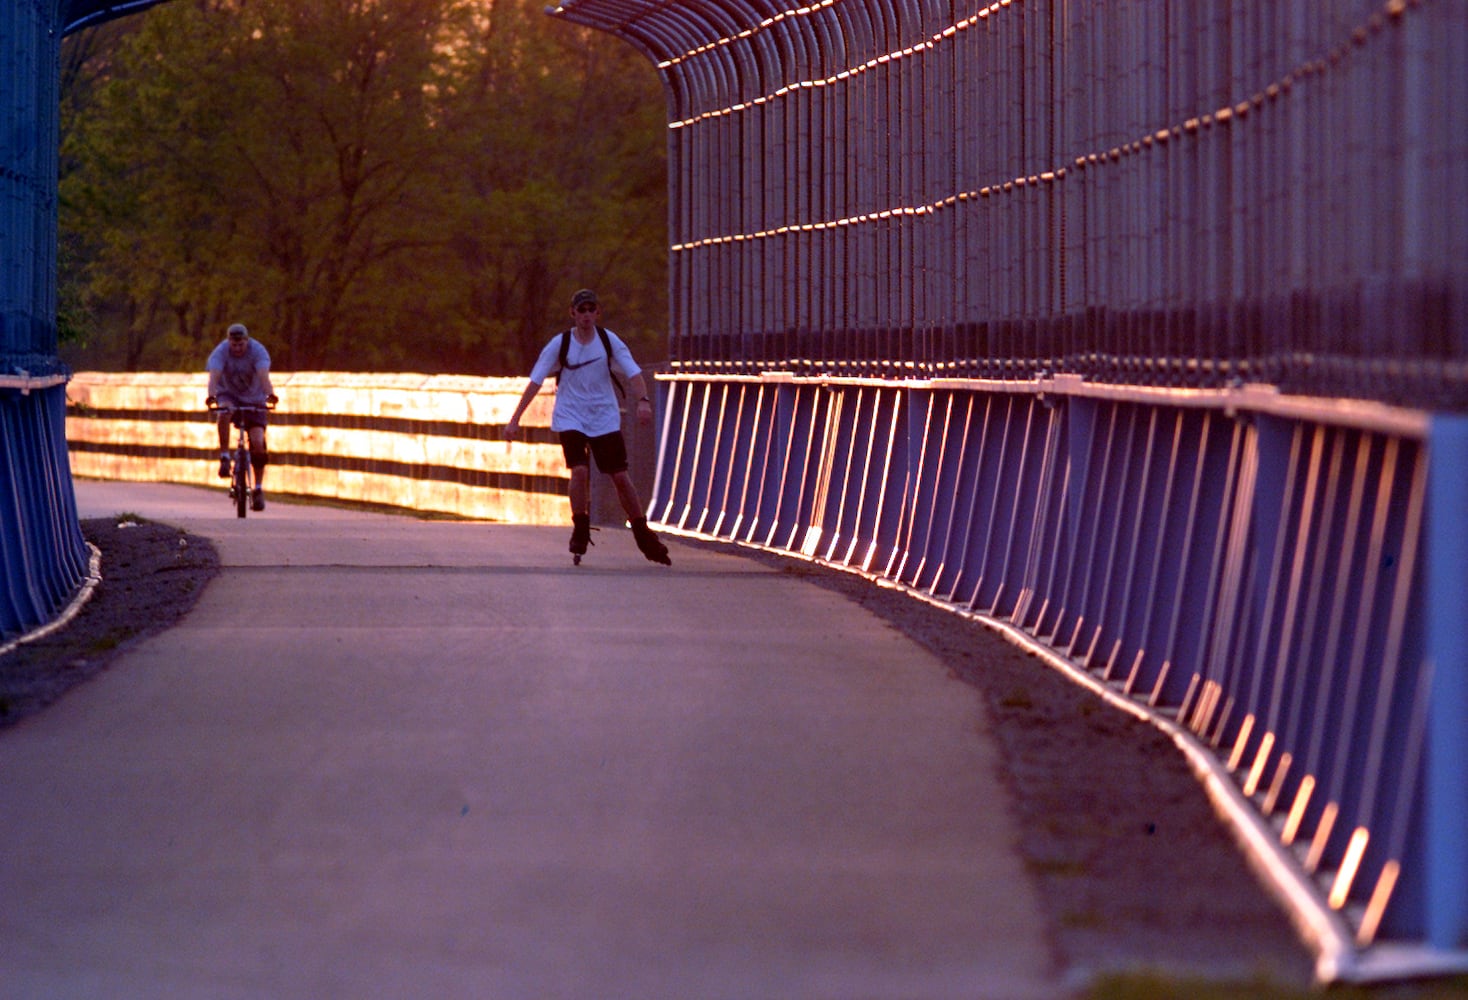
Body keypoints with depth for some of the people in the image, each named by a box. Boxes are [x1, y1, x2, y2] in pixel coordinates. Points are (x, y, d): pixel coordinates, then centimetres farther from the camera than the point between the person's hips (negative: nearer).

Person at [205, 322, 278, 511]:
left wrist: (270, 394, -57)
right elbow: (214, 376, -37)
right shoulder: (220, 352, -22)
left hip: (253, 398, 0)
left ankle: (258, 489, -1)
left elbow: (264, 376, -38)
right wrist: (212, 395, -57)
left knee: (258, 443, -13)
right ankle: (224, 457, -26)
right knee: (224, 411, -37)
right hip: (228, 394, 0)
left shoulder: (258, 351, -22)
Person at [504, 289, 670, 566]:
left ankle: (644, 536, 11)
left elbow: (633, 373, -8)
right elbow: (535, 381, -7)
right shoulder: (560, 344, -7)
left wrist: (642, 401, -28)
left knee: (620, 477, 0)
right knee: (579, 471, -21)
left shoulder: (609, 340, -4)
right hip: (570, 418, -1)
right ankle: (580, 532, -6)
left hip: (605, 418, 1)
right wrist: (515, 419, -12)